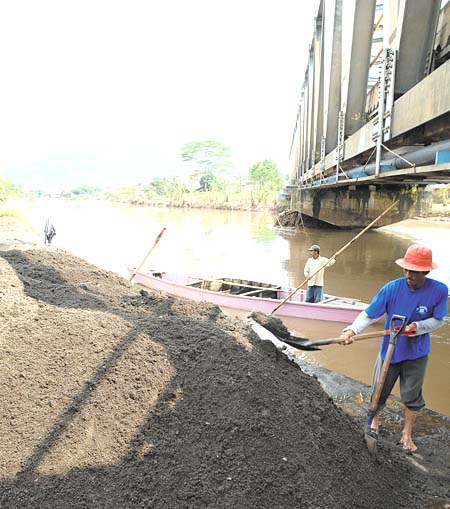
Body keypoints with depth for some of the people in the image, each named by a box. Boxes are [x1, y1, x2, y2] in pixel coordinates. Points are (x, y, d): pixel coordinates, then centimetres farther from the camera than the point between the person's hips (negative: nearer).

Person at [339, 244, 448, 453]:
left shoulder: (439, 291, -18)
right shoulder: (392, 288, -21)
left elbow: (438, 320, -4)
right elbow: (368, 314, -18)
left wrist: (418, 326, -24)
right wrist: (351, 330, -34)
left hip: (416, 353, 0)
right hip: (389, 350, 0)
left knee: (412, 396, 15)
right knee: (379, 391, 15)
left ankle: (407, 435, 40)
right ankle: (374, 419, 46)